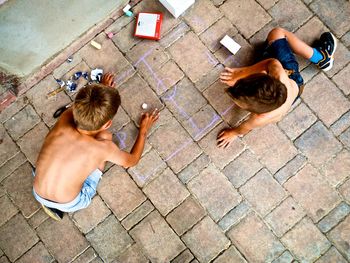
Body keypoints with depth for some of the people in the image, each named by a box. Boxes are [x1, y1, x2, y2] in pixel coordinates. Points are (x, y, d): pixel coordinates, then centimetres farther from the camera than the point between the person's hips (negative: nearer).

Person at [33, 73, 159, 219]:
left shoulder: (65, 118, -17)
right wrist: (144, 130, 11)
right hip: (69, 205, -3)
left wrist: (101, 90, 26)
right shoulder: (103, 147, -24)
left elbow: (83, 109, 10)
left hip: (38, 194, 4)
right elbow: (132, 161, -1)